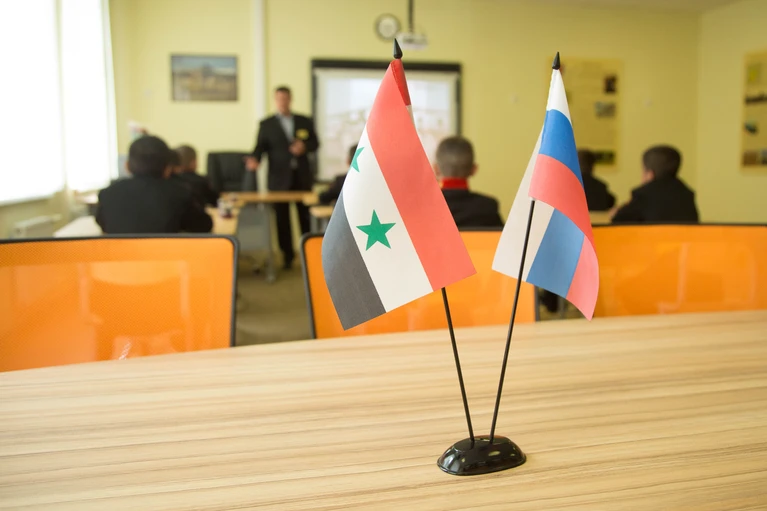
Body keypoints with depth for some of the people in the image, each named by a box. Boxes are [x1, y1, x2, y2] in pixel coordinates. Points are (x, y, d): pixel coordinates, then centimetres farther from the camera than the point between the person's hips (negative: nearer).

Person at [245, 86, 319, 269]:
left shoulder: (305, 121, 10)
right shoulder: (266, 124, 4)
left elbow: (315, 143, 8)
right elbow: (260, 147, -3)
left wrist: (304, 146, -13)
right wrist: (255, 159, -24)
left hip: (302, 176, 1)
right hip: (279, 177, -1)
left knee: (306, 216, 8)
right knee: (282, 218, 3)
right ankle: (287, 254, 13)